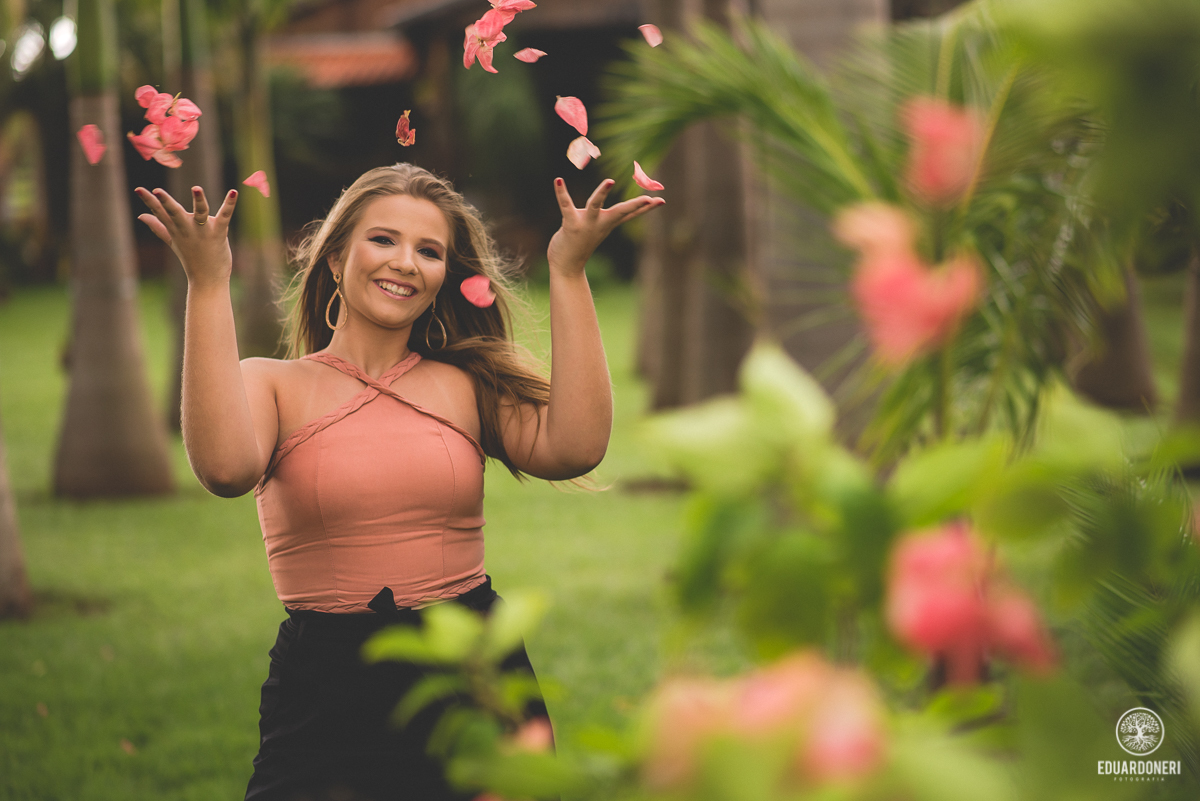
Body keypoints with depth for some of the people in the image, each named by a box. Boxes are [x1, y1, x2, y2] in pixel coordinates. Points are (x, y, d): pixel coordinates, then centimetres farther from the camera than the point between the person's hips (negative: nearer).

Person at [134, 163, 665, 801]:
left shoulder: (467, 385, 7)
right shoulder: (273, 385, 2)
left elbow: (572, 449, -12)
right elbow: (226, 468, -21)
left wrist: (567, 272, -10)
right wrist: (209, 283, -19)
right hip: (324, 691, -2)